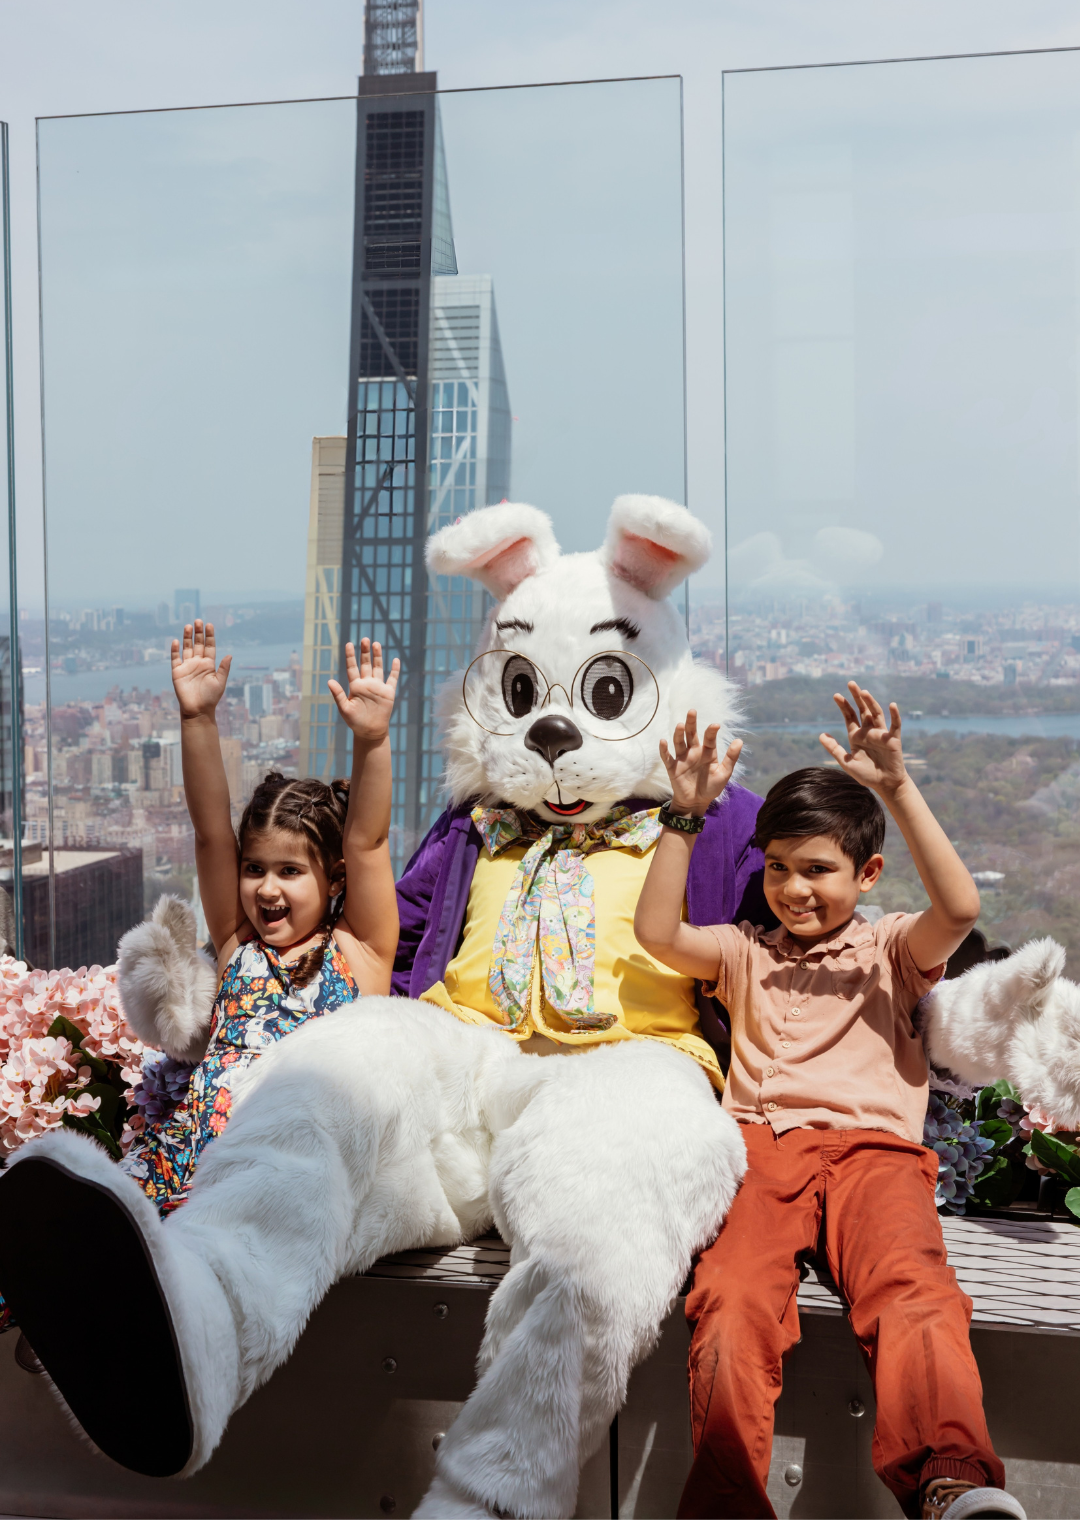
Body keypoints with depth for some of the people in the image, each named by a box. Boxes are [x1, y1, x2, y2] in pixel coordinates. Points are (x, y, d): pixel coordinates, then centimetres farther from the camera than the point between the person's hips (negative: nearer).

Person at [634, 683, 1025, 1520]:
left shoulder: (891, 948, 20)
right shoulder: (747, 952, 26)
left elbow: (960, 907, -2)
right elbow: (657, 932, 9)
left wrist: (898, 788, -9)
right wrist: (686, 815, 1)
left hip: (872, 1145, -1)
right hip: (761, 1143, 1)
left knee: (914, 1292, -33)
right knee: (733, 1301, -29)